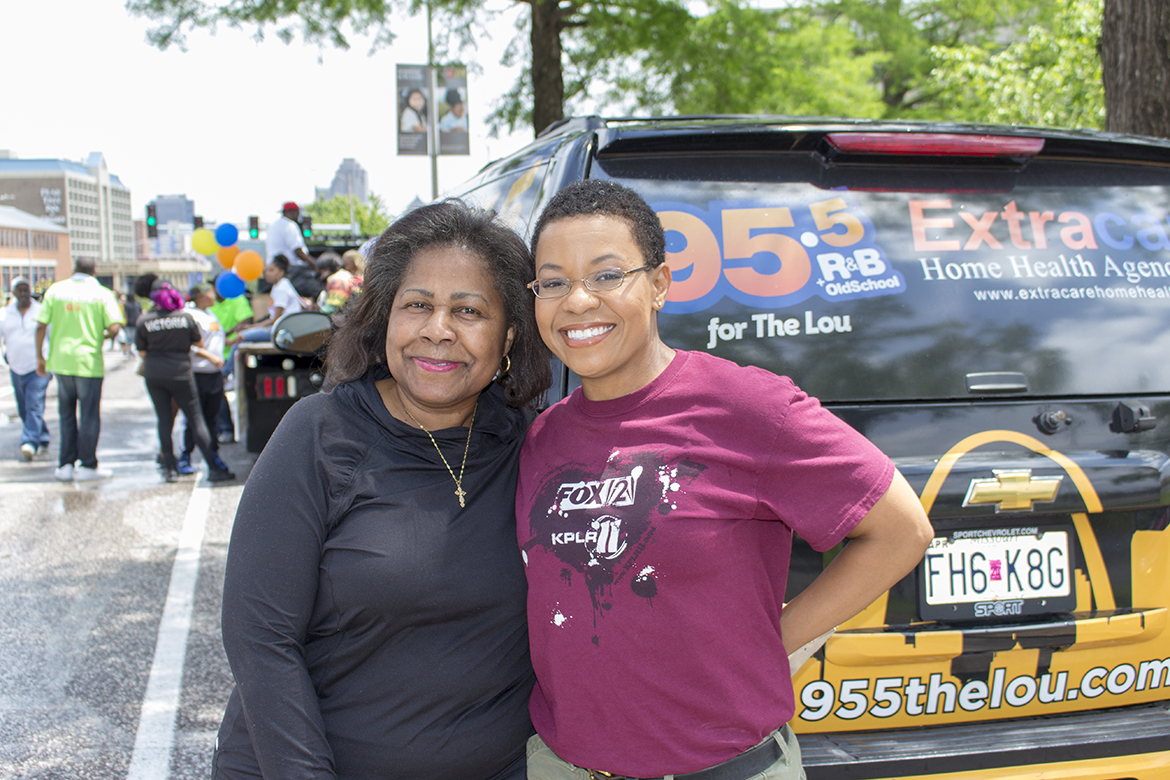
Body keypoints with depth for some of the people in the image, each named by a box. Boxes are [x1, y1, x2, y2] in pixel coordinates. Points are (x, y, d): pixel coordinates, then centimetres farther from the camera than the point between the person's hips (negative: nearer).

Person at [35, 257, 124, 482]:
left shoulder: (55, 290, 3)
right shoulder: (102, 293, -4)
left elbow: (41, 326, 0)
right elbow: (114, 328, -14)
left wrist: (40, 356, 9)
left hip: (60, 360, 3)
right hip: (88, 360, -3)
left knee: (66, 414, 14)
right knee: (89, 415, 5)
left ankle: (66, 465, 16)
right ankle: (87, 466, 7)